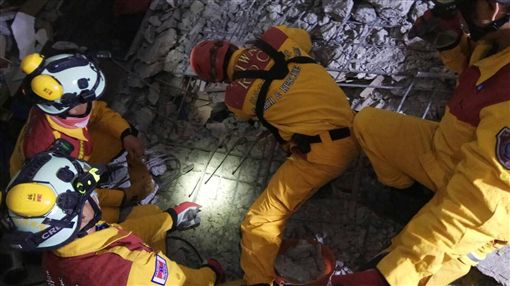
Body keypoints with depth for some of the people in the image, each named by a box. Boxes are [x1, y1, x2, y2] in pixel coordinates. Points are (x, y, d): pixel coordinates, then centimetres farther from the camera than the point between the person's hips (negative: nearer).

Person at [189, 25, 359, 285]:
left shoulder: (236, 96, -3)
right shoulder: (276, 38, 4)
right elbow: (305, 39, 27)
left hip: (322, 153, -7)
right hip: (351, 132, 7)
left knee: (260, 221, -3)